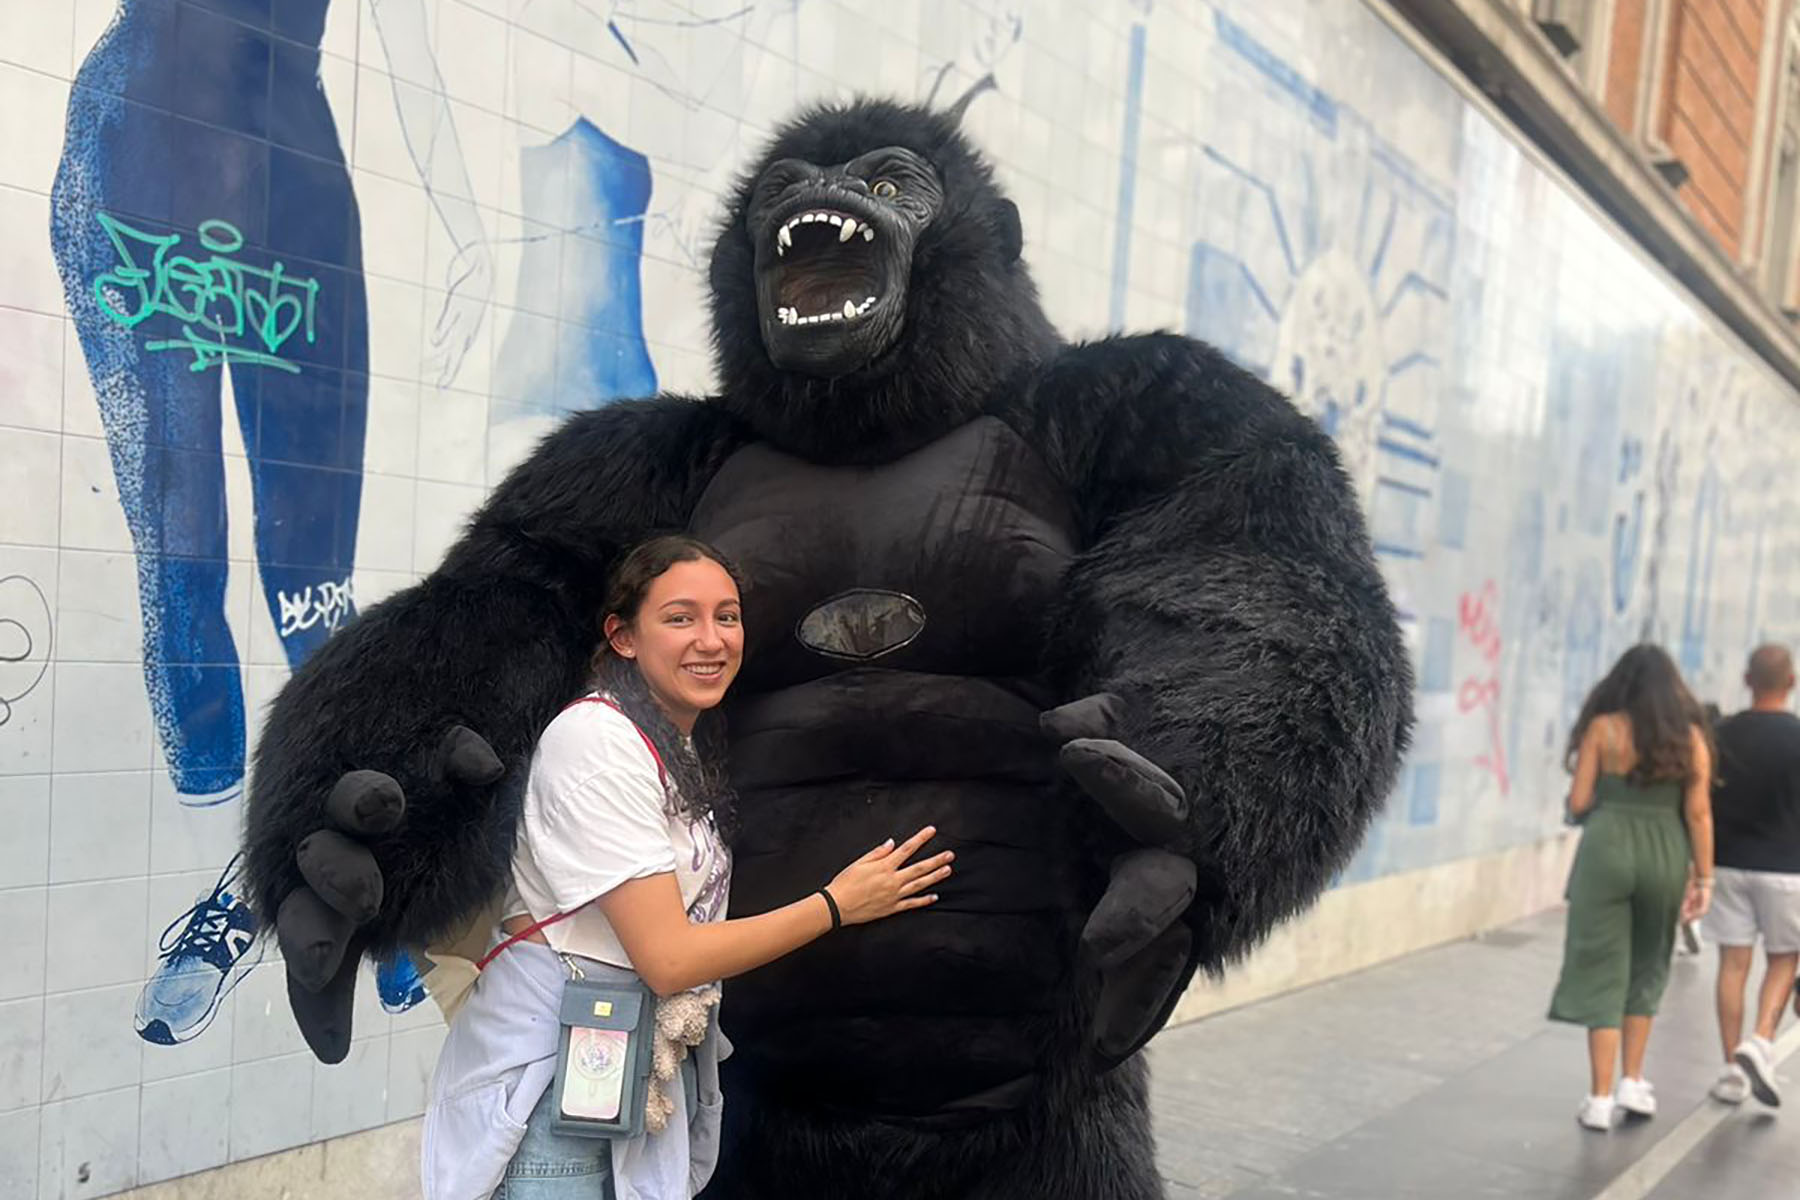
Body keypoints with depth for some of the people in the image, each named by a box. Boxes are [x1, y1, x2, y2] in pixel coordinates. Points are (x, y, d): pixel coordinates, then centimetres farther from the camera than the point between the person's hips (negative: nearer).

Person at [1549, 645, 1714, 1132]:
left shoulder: (1602, 728, -2)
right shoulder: (1689, 735, 2)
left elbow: (1578, 803, -4)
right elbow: (1698, 813, 0)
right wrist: (1703, 877, 5)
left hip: (1607, 850, -2)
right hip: (1665, 856, 2)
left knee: (1603, 973, 4)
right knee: (1646, 970, 21)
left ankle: (1600, 1099, 6)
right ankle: (1633, 1082, 23)